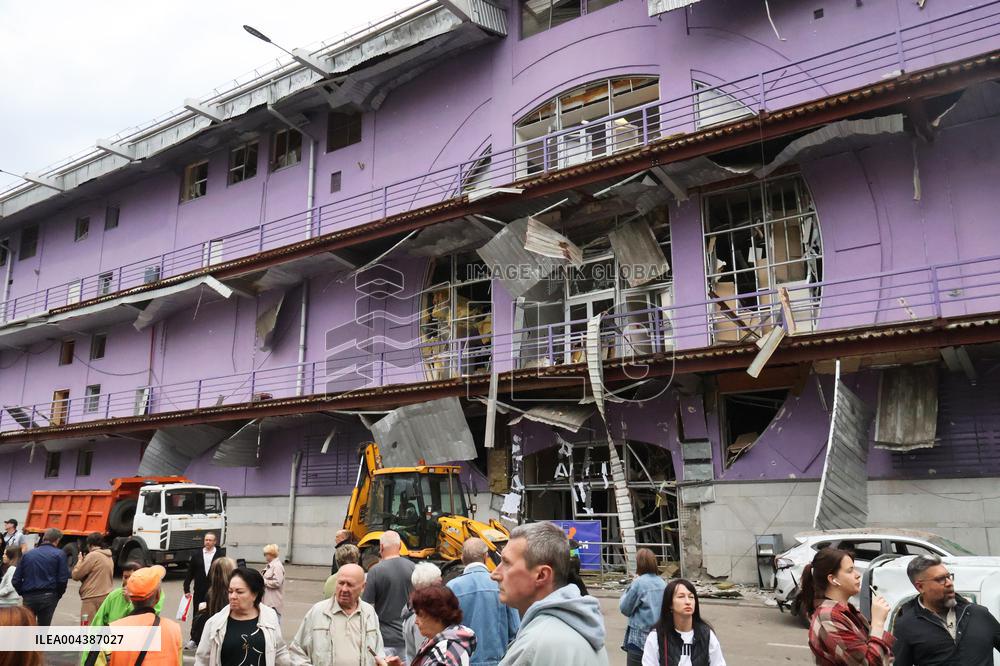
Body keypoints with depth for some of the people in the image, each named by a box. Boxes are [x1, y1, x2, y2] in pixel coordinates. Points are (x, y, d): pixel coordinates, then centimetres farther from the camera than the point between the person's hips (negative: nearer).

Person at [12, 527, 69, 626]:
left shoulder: (27, 554, 8)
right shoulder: (59, 554, -4)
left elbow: (16, 580, 5)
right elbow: (62, 579, -9)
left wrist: (23, 593, 17)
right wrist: (59, 594, 7)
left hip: (28, 598, 3)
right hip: (48, 597, -3)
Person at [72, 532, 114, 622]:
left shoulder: (93, 555, -10)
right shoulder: (109, 557, 15)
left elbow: (76, 575, -6)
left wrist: (80, 560, 9)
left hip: (93, 598, -8)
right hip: (106, 596, 8)